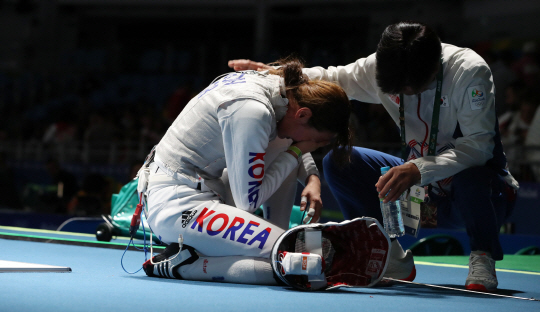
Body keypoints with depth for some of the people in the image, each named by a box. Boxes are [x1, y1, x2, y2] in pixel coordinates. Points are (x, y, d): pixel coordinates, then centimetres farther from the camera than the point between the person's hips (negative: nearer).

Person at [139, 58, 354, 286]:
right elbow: (248, 202, -17)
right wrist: (296, 151, -8)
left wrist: (312, 178, 7)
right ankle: (182, 263, -14)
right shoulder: (253, 111, -23)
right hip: (178, 209, -10)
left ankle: (273, 241, 10)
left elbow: (292, 142, 27)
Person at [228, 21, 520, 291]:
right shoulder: (380, 68, -10)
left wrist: (419, 169, -42)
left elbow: (479, 144, -30)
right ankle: (393, 260, -4)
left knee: (470, 174, -43)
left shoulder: (471, 71, -25)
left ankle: (482, 258, -15)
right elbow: (334, 79, 6)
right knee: (337, 162, -10)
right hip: (421, 181, 6)